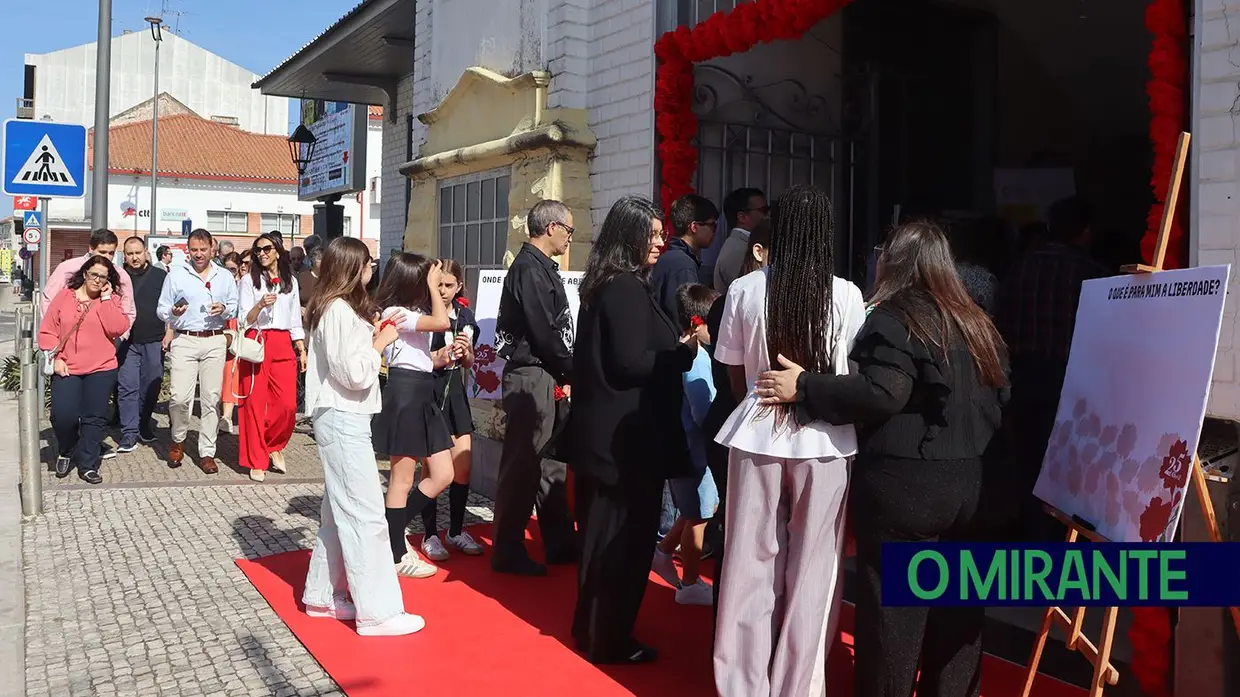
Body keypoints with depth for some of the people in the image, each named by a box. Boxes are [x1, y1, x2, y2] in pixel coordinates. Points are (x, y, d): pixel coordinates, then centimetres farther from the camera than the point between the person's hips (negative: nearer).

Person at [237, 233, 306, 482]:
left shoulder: (290, 281, 14)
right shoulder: (249, 280, 4)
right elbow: (244, 320, -1)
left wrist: (302, 350, 10)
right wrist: (260, 305, -19)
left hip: (283, 344, 3)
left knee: (288, 404, -6)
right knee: (255, 403, -2)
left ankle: (274, 447, 19)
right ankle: (256, 461, 6)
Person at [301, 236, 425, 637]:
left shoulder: (336, 309, 15)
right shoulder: (339, 311, -16)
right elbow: (354, 374, -22)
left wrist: (373, 334, 7)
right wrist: (380, 342, -9)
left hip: (344, 419, 11)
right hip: (343, 420, -11)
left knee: (338, 511, 16)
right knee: (365, 515, -9)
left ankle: (322, 596, 25)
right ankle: (377, 612, -5)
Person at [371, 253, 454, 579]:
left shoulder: (412, 313, 19)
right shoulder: (395, 312, -11)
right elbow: (442, 322, -24)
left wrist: (440, 358, 1)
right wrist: (433, 284, -13)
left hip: (423, 394, 9)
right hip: (405, 393, -9)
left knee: (443, 475, 7)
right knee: (403, 479, -1)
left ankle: (394, 531, 20)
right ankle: (396, 555, 9)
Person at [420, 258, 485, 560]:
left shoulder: (465, 315, 9)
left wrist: (467, 350, -4)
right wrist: (437, 359, -24)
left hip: (455, 391, 6)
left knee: (463, 465, 8)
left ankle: (456, 530, 22)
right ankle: (430, 535, 13)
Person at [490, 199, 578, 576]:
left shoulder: (540, 268, 16)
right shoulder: (529, 268, -15)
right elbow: (543, 333, -19)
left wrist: (564, 374, 7)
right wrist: (572, 372, -7)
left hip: (544, 376, 10)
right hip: (530, 376, -10)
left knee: (550, 462, 15)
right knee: (522, 464, -3)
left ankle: (561, 544, 26)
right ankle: (508, 552, 6)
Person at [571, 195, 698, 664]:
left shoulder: (605, 284, 12)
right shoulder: (628, 288, -17)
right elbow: (631, 363, -24)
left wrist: (673, 349, 11)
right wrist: (682, 353, -10)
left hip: (604, 433, 10)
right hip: (627, 437, -10)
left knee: (604, 533, 19)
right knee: (625, 539, 2)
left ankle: (592, 627, 32)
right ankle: (609, 640, 14)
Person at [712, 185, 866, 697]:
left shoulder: (745, 289, -4)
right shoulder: (846, 295, -5)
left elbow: (735, 378, 4)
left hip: (757, 438, 1)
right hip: (824, 442, 0)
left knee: (751, 563, 11)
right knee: (811, 569, 11)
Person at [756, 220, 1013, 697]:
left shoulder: (894, 318, -9)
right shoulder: (977, 323, 13)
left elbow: (882, 394, -21)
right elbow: (1001, 399, 17)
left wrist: (804, 387, -16)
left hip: (906, 487, -7)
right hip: (976, 486, 7)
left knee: (893, 611, 4)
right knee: (959, 609, 15)